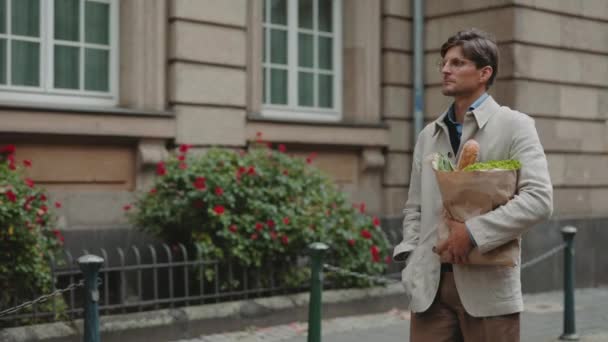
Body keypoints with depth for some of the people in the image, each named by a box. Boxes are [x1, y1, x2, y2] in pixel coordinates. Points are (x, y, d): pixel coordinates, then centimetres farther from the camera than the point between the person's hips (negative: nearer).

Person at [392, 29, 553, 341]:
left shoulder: (514, 126, 0)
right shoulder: (428, 135, 16)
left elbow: (539, 199, -11)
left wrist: (473, 231, -18)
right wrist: (412, 262, 3)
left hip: (487, 284, -4)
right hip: (430, 284, 4)